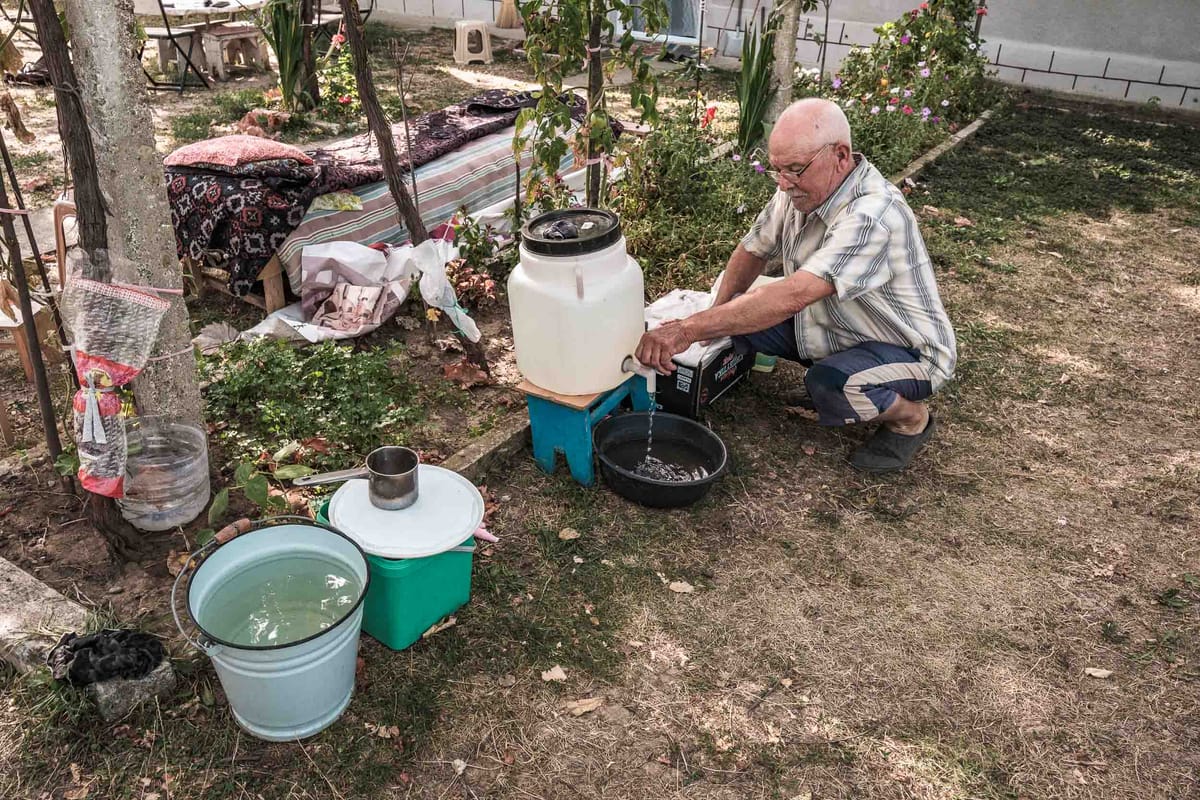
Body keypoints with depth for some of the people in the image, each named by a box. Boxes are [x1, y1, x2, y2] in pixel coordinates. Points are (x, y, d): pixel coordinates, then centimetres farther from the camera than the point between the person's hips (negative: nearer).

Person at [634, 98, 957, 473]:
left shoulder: (873, 216, -35)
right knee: (741, 311, -9)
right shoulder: (801, 189, -8)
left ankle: (910, 416, -3)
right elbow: (753, 250, 6)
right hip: (834, 325, 8)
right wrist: (714, 319, -9)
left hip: (906, 351, -7)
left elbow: (793, 296, -45)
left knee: (829, 385, -37)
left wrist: (688, 330, -48)